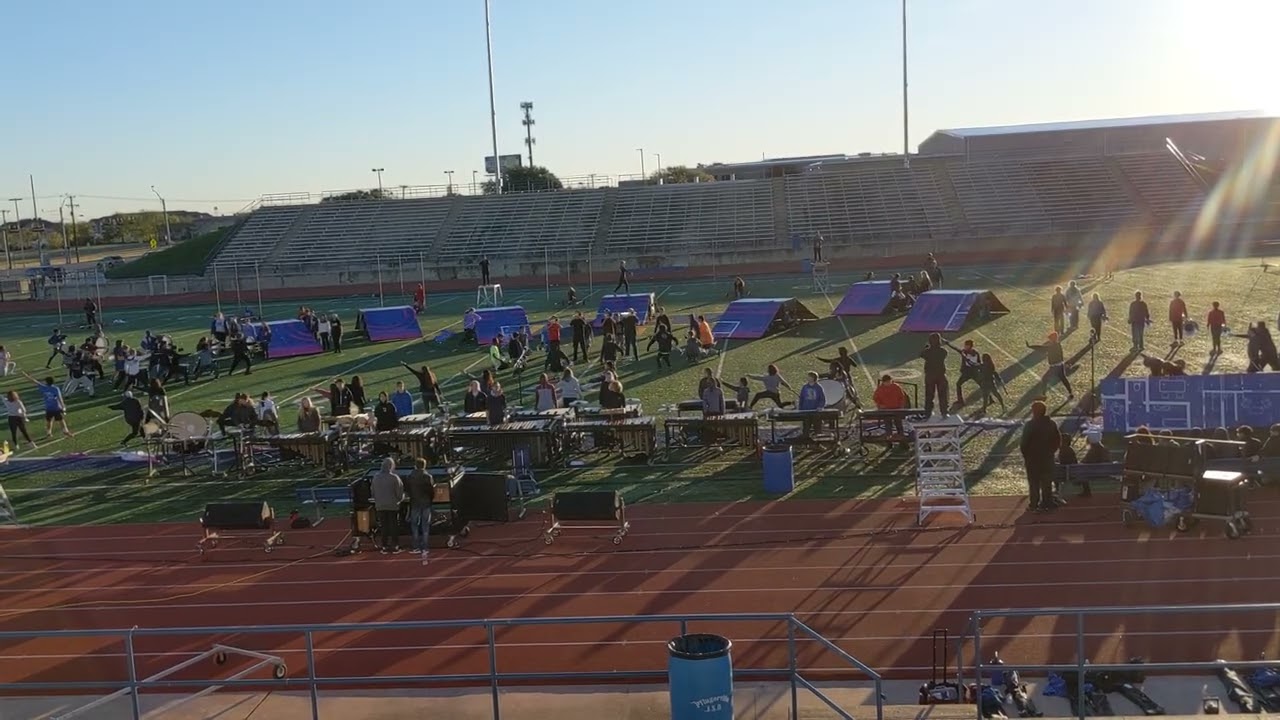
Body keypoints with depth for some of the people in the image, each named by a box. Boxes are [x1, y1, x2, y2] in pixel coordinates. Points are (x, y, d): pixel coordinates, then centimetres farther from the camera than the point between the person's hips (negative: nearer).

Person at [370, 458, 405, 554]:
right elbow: (400, 492, -8)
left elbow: (372, 492, 8)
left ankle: (384, 546, 9)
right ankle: (395, 546, 7)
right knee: (394, 526, 5)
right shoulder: (394, 478, -12)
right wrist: (400, 499, 12)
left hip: (380, 506, 3)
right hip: (393, 506, -3)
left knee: (383, 526, 8)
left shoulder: (376, 478, 1)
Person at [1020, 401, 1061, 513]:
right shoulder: (1052, 424, -1)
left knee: (1034, 483, 5)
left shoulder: (1030, 425, -20)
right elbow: (1058, 439, 6)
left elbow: (1024, 443, -18)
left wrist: (1025, 454, -2)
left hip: (1033, 458, -5)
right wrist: (1051, 451, 14)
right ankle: (1047, 504, 22)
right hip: (1047, 458, 5)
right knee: (1047, 482, 15)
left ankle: (1034, 505, 8)